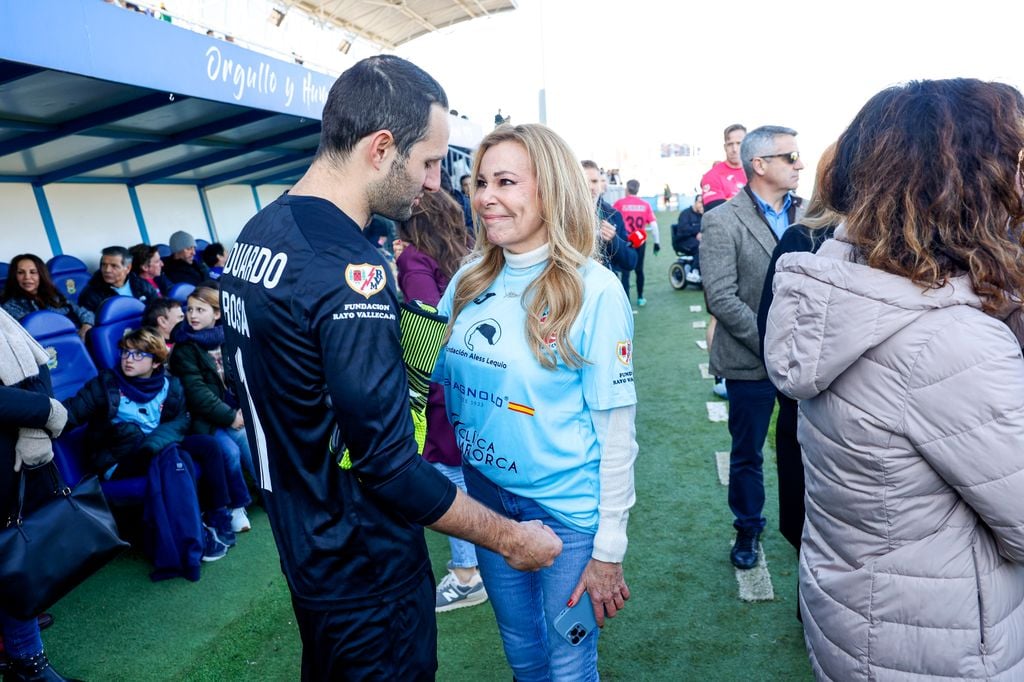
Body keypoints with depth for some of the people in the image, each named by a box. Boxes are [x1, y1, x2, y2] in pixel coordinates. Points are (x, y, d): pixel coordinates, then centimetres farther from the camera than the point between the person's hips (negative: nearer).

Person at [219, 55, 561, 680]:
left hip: (301, 541, 9)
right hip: (367, 570, -8)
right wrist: (512, 539, -17)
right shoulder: (350, 273, -30)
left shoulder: (255, 235, 0)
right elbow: (390, 467, -30)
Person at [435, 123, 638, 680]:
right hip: (485, 493, 5)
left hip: (566, 508, -4)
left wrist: (609, 549, -11)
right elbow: (428, 370, 5)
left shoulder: (593, 290, -17)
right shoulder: (469, 281, -2)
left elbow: (616, 428, -14)